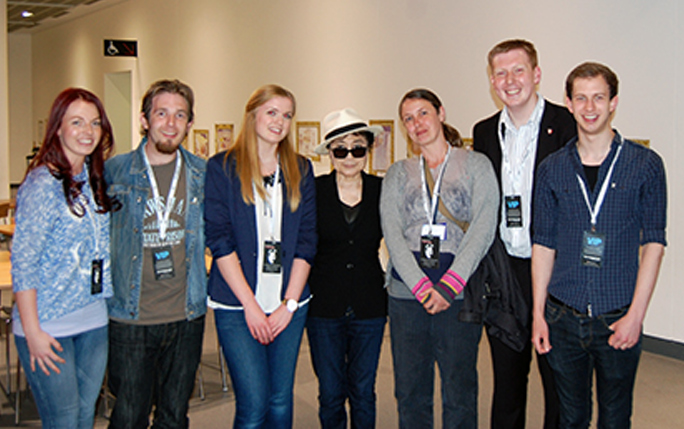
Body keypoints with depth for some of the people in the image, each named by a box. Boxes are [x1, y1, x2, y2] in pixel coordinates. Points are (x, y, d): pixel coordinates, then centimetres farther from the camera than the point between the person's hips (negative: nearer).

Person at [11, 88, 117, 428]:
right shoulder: (42, 184, -14)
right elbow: (23, 262, -14)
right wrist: (33, 331, -16)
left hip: (94, 322, 7)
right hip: (49, 326, -7)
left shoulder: (96, 180, 9)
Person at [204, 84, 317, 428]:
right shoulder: (222, 167, 0)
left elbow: (306, 241, 6)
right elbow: (219, 240, -6)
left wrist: (289, 303, -3)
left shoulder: (300, 170, 10)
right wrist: (250, 305, -11)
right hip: (236, 304, -3)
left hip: (289, 303, 3)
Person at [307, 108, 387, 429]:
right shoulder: (313, 191, -3)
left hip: (369, 306, 1)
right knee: (330, 394, 7)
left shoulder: (382, 191, 1)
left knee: (363, 393, 10)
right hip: (324, 306, -1)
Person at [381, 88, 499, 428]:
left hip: (459, 295, -2)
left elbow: (483, 228, -5)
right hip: (406, 294, 3)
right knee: (409, 391, 8)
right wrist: (421, 286, -11)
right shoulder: (397, 175, 13)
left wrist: (449, 285, -14)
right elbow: (392, 234, 2)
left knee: (459, 393, 1)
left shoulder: (476, 165, 6)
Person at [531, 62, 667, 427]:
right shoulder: (552, 168, 4)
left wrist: (635, 315, -10)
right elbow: (543, 244, 6)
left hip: (618, 318, -1)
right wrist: (538, 313, 1)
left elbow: (653, 242, -3)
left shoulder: (645, 164, -2)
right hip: (563, 316, 2)